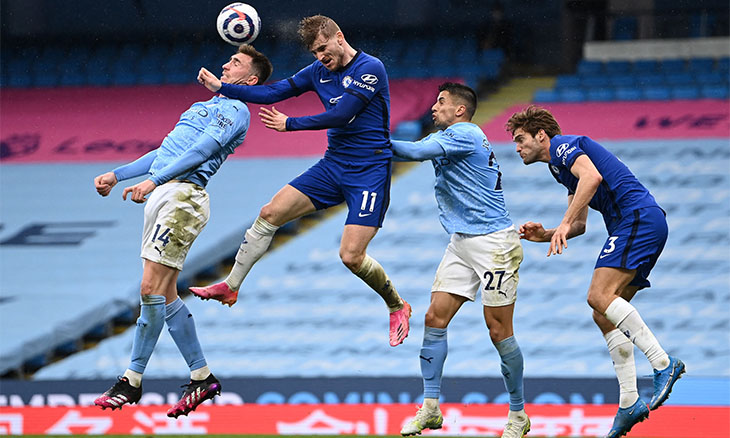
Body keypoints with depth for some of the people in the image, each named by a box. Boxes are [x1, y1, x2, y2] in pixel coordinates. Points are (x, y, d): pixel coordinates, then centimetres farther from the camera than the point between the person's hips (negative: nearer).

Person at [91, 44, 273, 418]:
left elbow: (199, 151, -15)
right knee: (165, 295, 7)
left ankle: (132, 381, -9)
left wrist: (154, 180, -24)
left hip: (181, 195, -10)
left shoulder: (235, 110, -2)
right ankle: (201, 377, 12)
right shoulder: (208, 106, 28)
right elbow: (167, 152, 32)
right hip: (162, 195, 10)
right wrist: (117, 174, 26)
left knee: (152, 289, -13)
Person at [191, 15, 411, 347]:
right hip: (333, 166, 7)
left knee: (351, 255, -16)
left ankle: (397, 307, 10)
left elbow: (340, 115, -21)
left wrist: (290, 124, -10)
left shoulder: (370, 69, -15)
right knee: (270, 214, 0)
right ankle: (231, 286, 12)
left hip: (369, 173, -7)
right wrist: (221, 88, 3)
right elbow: (273, 93, 10)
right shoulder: (319, 71, 8)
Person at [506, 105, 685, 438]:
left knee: (599, 295, -22)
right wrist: (544, 235, 15)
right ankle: (629, 403, 0)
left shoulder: (562, 145, -2)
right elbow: (580, 225, 32)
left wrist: (564, 224, -24)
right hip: (640, 226, 10)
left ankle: (663, 363, -25)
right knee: (603, 316, 5)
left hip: (638, 217, -10)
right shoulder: (561, 165, 29)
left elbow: (593, 176, -22)